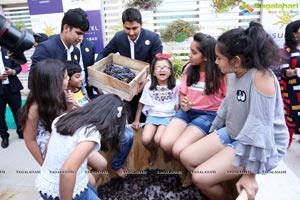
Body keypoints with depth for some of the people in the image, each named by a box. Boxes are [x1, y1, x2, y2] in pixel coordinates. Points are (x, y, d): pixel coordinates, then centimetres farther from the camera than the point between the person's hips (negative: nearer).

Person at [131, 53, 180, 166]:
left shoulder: (176, 84, -7)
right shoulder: (149, 85, -1)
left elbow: (178, 104, 0)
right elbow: (141, 103, 8)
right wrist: (136, 120, 10)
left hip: (168, 116, -2)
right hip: (152, 115, 2)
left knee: (158, 140, -23)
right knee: (145, 140, -19)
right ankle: (152, 152, 18)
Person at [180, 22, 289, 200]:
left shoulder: (261, 77, -27)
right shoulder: (234, 73, -2)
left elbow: (260, 126, -29)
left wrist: (250, 173, -24)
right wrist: (213, 133, 18)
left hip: (262, 145, -8)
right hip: (232, 133, 8)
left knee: (201, 177, -18)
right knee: (187, 157, 0)